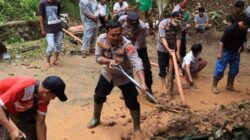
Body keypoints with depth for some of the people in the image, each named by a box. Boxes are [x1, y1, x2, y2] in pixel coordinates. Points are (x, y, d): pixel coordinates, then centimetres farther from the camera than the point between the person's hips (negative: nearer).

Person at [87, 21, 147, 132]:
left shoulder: (126, 44, -34)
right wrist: (109, 61, -34)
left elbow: (137, 63, -44)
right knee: (98, 97, 17)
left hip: (124, 76, -4)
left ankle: (137, 128, 17)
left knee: (132, 103, -4)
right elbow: (98, 57, -13)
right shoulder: (101, 39, -21)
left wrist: (143, 83, -57)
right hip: (107, 74, 4)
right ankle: (96, 119, 45)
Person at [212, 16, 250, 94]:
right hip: (226, 51, -7)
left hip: (235, 52, 8)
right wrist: (219, 53, -28)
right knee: (220, 69, -5)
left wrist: (241, 47, 1)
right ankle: (214, 86, 6)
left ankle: (229, 86, 27)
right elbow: (222, 41, -24)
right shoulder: (231, 29, -24)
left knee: (234, 70, 12)